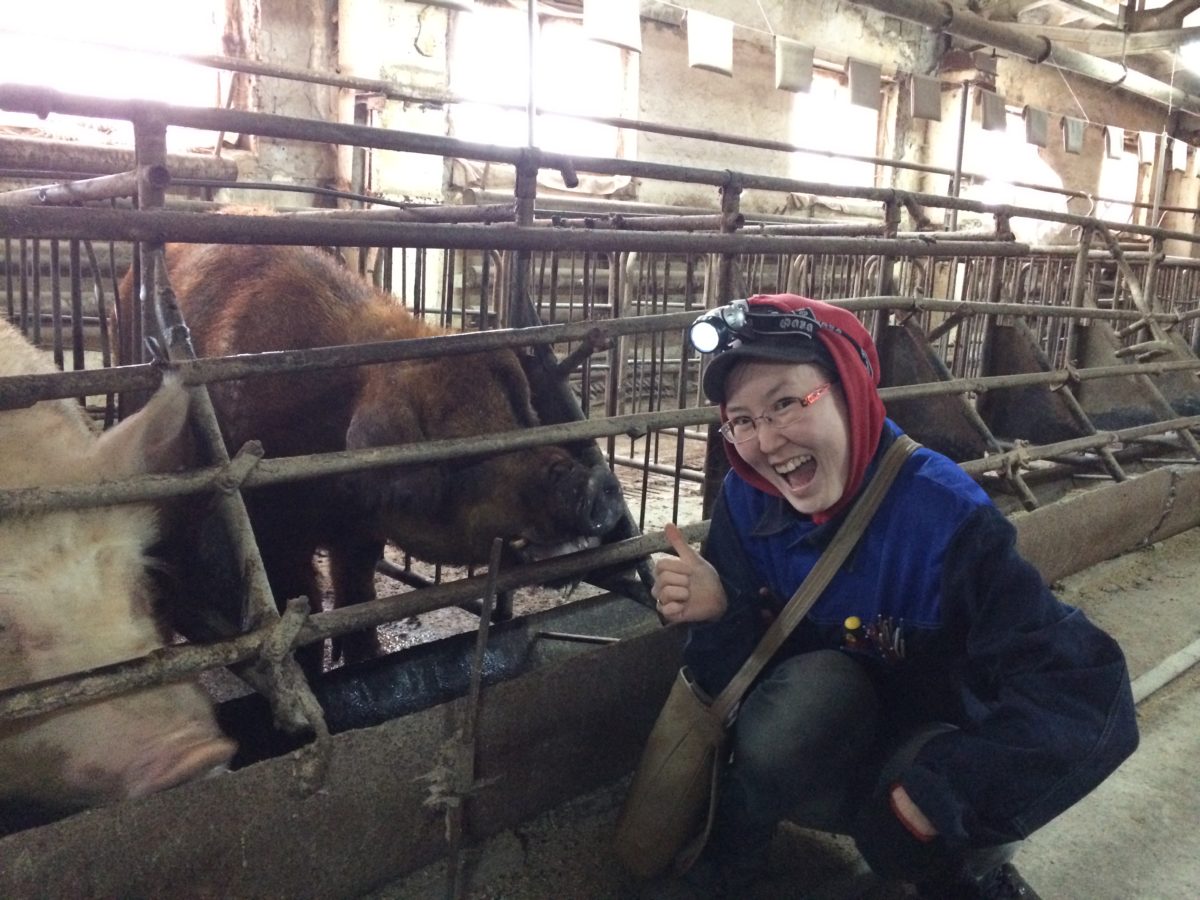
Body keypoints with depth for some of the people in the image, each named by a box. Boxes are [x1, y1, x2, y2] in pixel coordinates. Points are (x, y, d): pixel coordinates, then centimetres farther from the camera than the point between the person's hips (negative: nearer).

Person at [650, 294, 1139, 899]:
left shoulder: (942, 514, -29)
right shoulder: (746, 503, -16)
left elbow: (1087, 694, -32)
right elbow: (735, 682, -13)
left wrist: (944, 788, -38)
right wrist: (717, 616, -34)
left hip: (929, 741, -1)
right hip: (816, 734, 2)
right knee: (814, 683, -32)